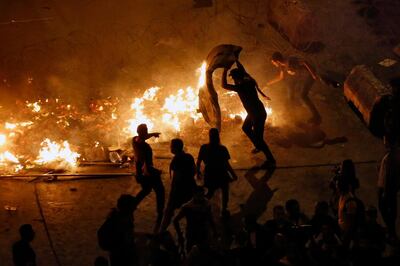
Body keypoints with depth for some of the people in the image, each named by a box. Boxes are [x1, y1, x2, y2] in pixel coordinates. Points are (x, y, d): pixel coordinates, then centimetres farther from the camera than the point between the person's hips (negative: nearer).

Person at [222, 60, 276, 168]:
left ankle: (271, 160, 9)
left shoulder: (241, 87, -29)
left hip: (258, 114, -9)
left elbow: (224, 85, -28)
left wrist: (225, 71, -21)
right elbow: (243, 70, 16)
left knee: (258, 138, -1)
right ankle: (258, 146, 44)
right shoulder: (249, 81, -5)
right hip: (254, 111, 9)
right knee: (245, 127, 28)